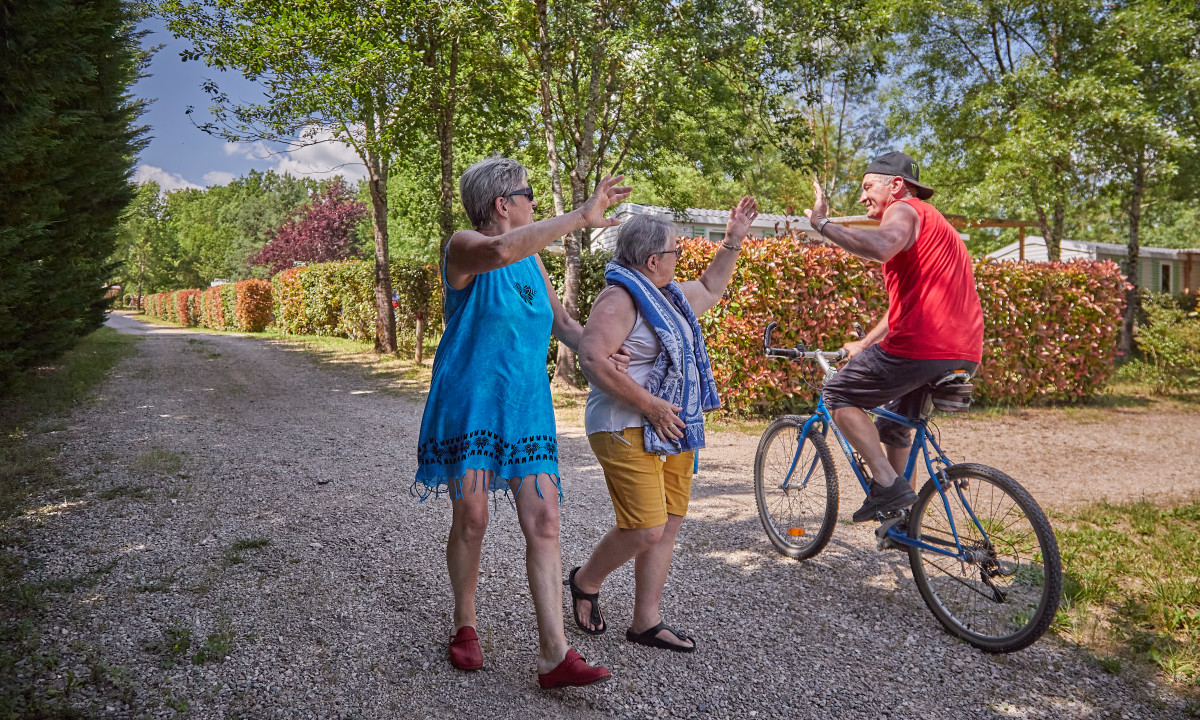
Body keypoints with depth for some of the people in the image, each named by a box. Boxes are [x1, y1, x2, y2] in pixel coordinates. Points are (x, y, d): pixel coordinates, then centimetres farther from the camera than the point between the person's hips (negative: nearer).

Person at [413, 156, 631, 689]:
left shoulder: (532, 260, 14)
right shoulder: (463, 246, -7)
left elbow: (559, 321, 21)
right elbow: (500, 250, -32)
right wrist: (581, 218, -29)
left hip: (526, 406, 6)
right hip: (469, 403, -5)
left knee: (543, 522, -4)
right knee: (471, 520, 2)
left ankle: (554, 654, -2)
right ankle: (465, 628, 26)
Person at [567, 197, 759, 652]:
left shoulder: (670, 295, 16)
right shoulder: (620, 298, -14)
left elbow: (710, 290, 36)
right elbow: (592, 358, -25)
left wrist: (733, 240, 28)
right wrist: (649, 405, -24)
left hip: (673, 430, 10)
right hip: (629, 432, -9)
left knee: (668, 526, 9)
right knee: (645, 530, -12)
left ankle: (646, 622, 20)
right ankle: (585, 581, 17)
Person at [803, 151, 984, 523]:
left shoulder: (905, 210, -2)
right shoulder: (932, 222, 30)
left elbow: (881, 246, -29)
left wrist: (823, 223, -19)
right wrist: (864, 344, 36)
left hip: (921, 346, -10)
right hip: (965, 355, 10)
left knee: (838, 395, 4)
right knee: (894, 423, 26)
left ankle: (888, 484, -5)